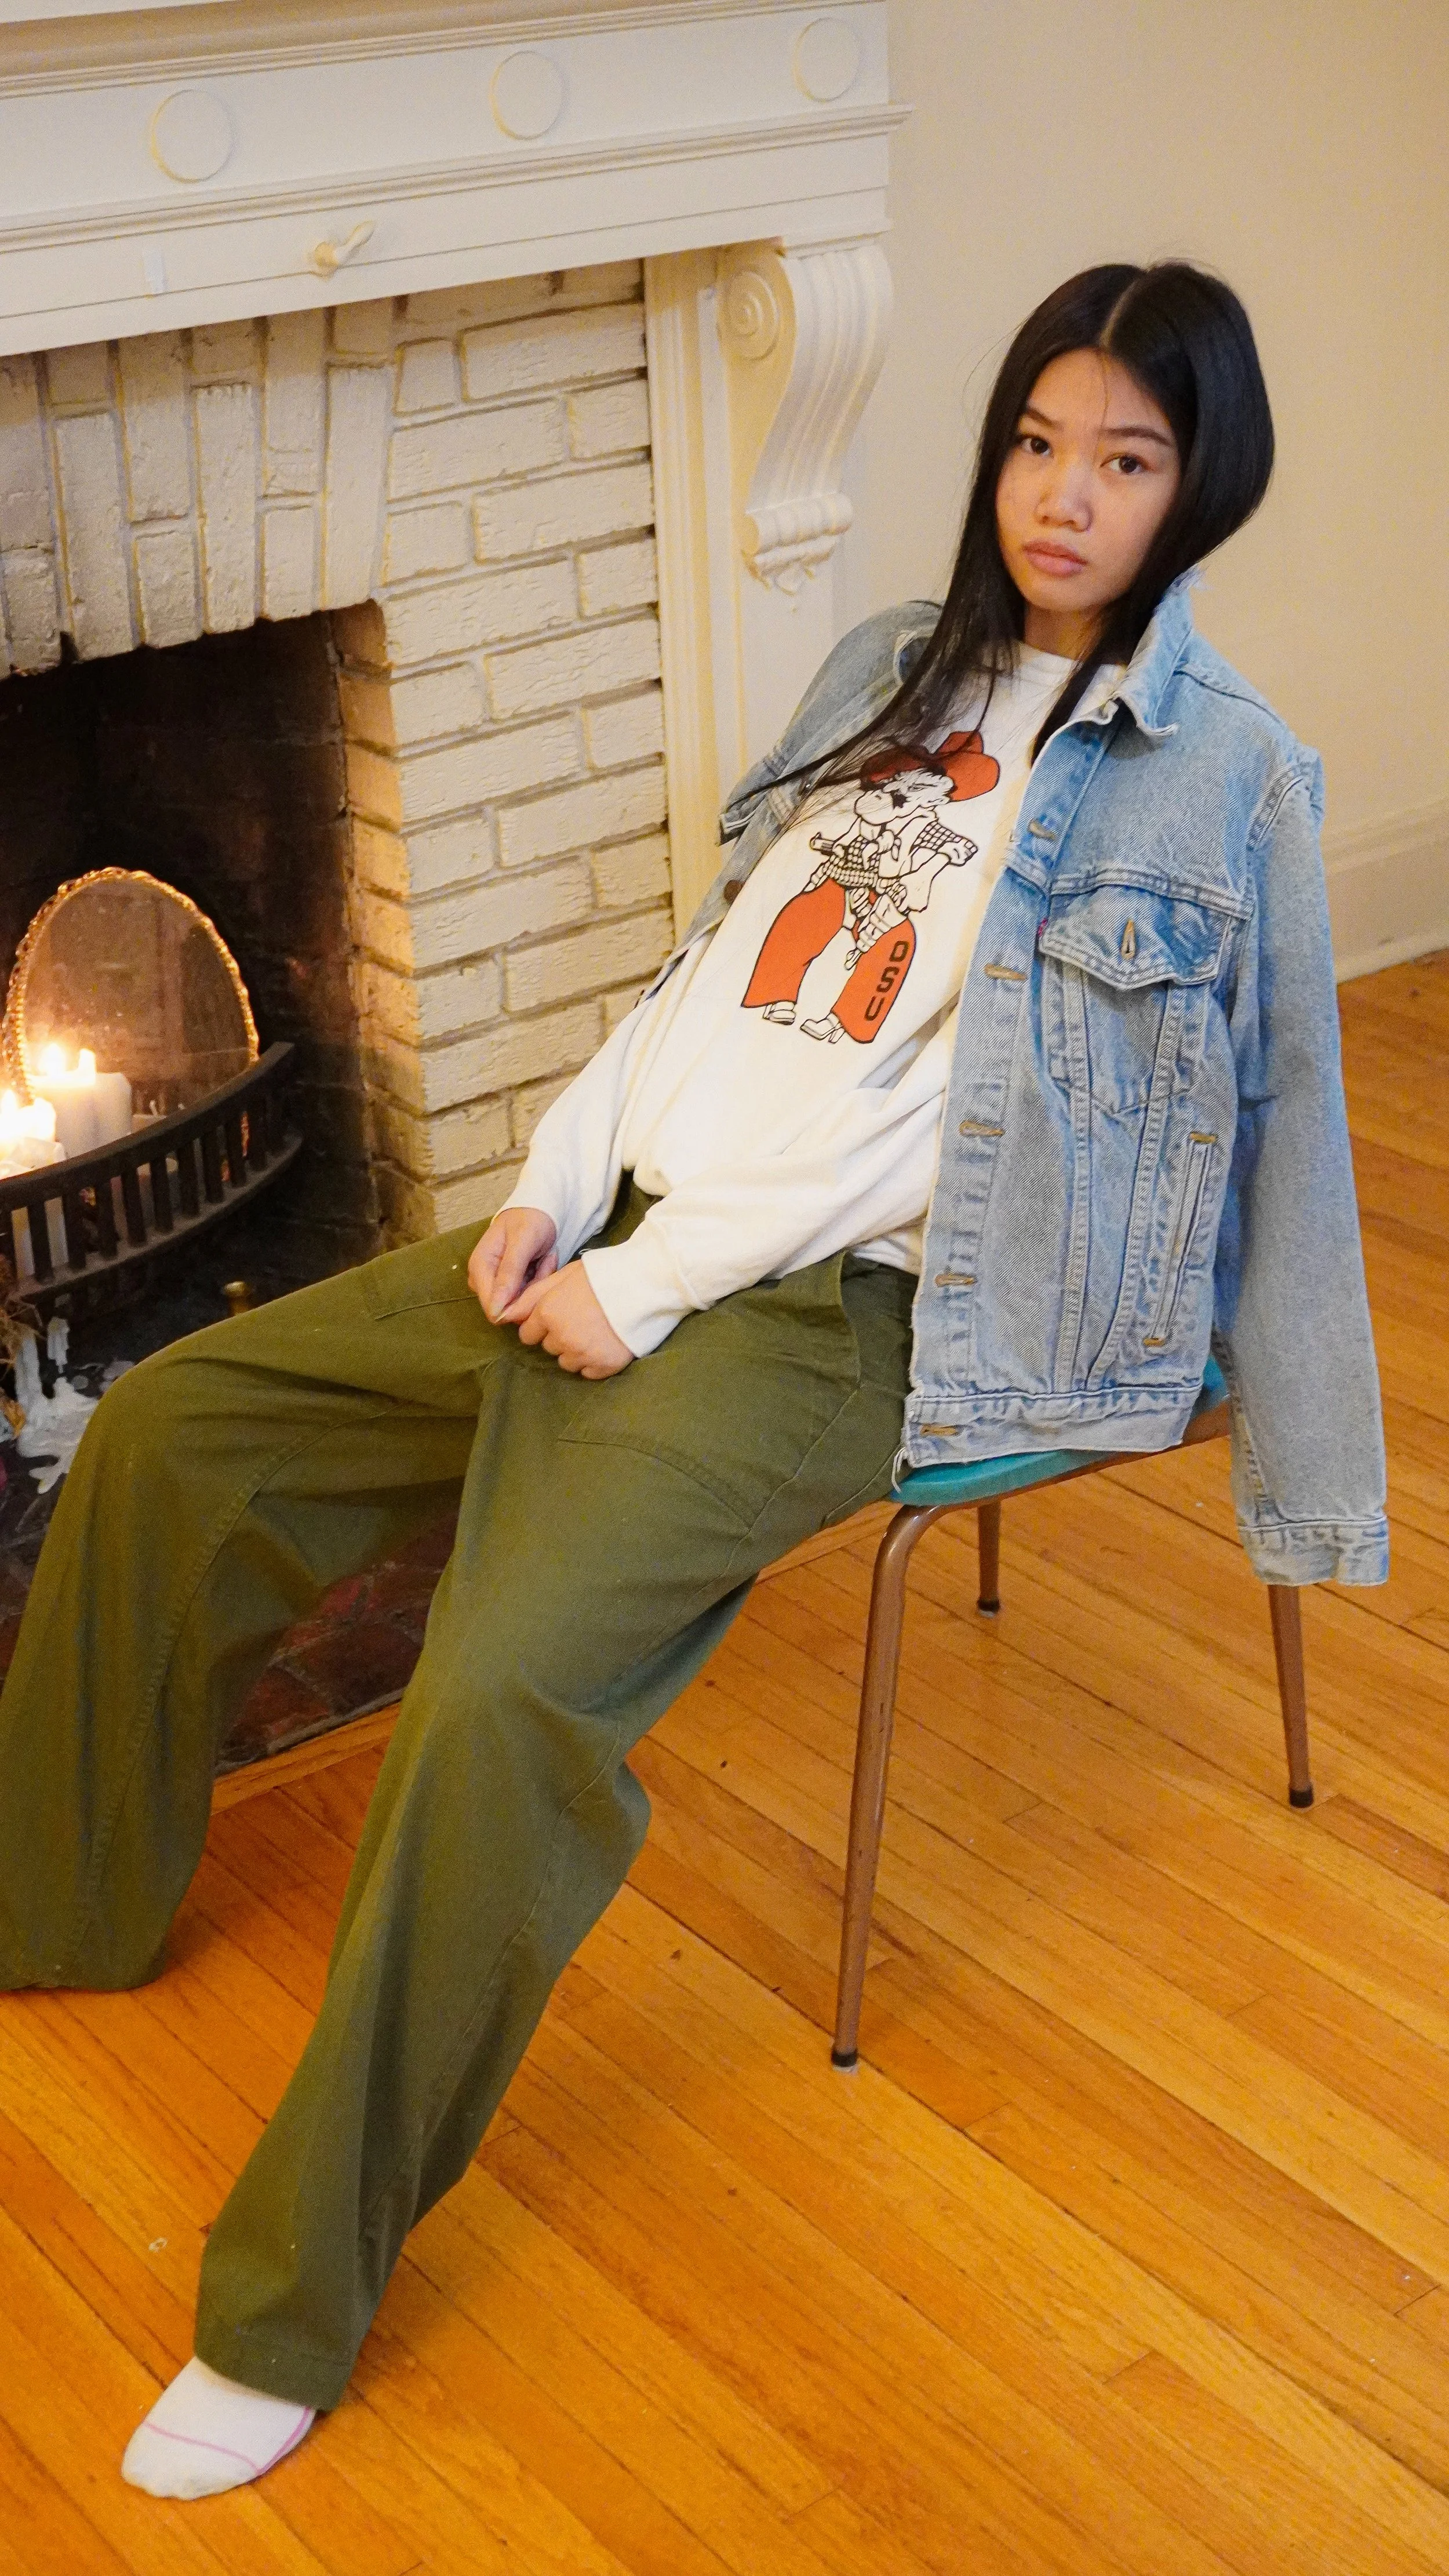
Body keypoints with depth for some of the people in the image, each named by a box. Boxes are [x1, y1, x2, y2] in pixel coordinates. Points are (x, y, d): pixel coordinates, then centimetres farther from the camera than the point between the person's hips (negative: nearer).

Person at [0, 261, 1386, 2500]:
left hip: (831, 1306, -7)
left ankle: (291, 2309, -12)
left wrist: (653, 1287, -14)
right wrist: (554, 1188, 0)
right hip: (620, 1233, 8)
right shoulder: (897, 669, 16)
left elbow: (945, 1101, -12)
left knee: (505, 1689, -29)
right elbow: (711, 967, 15)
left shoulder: (1214, 769, -5)